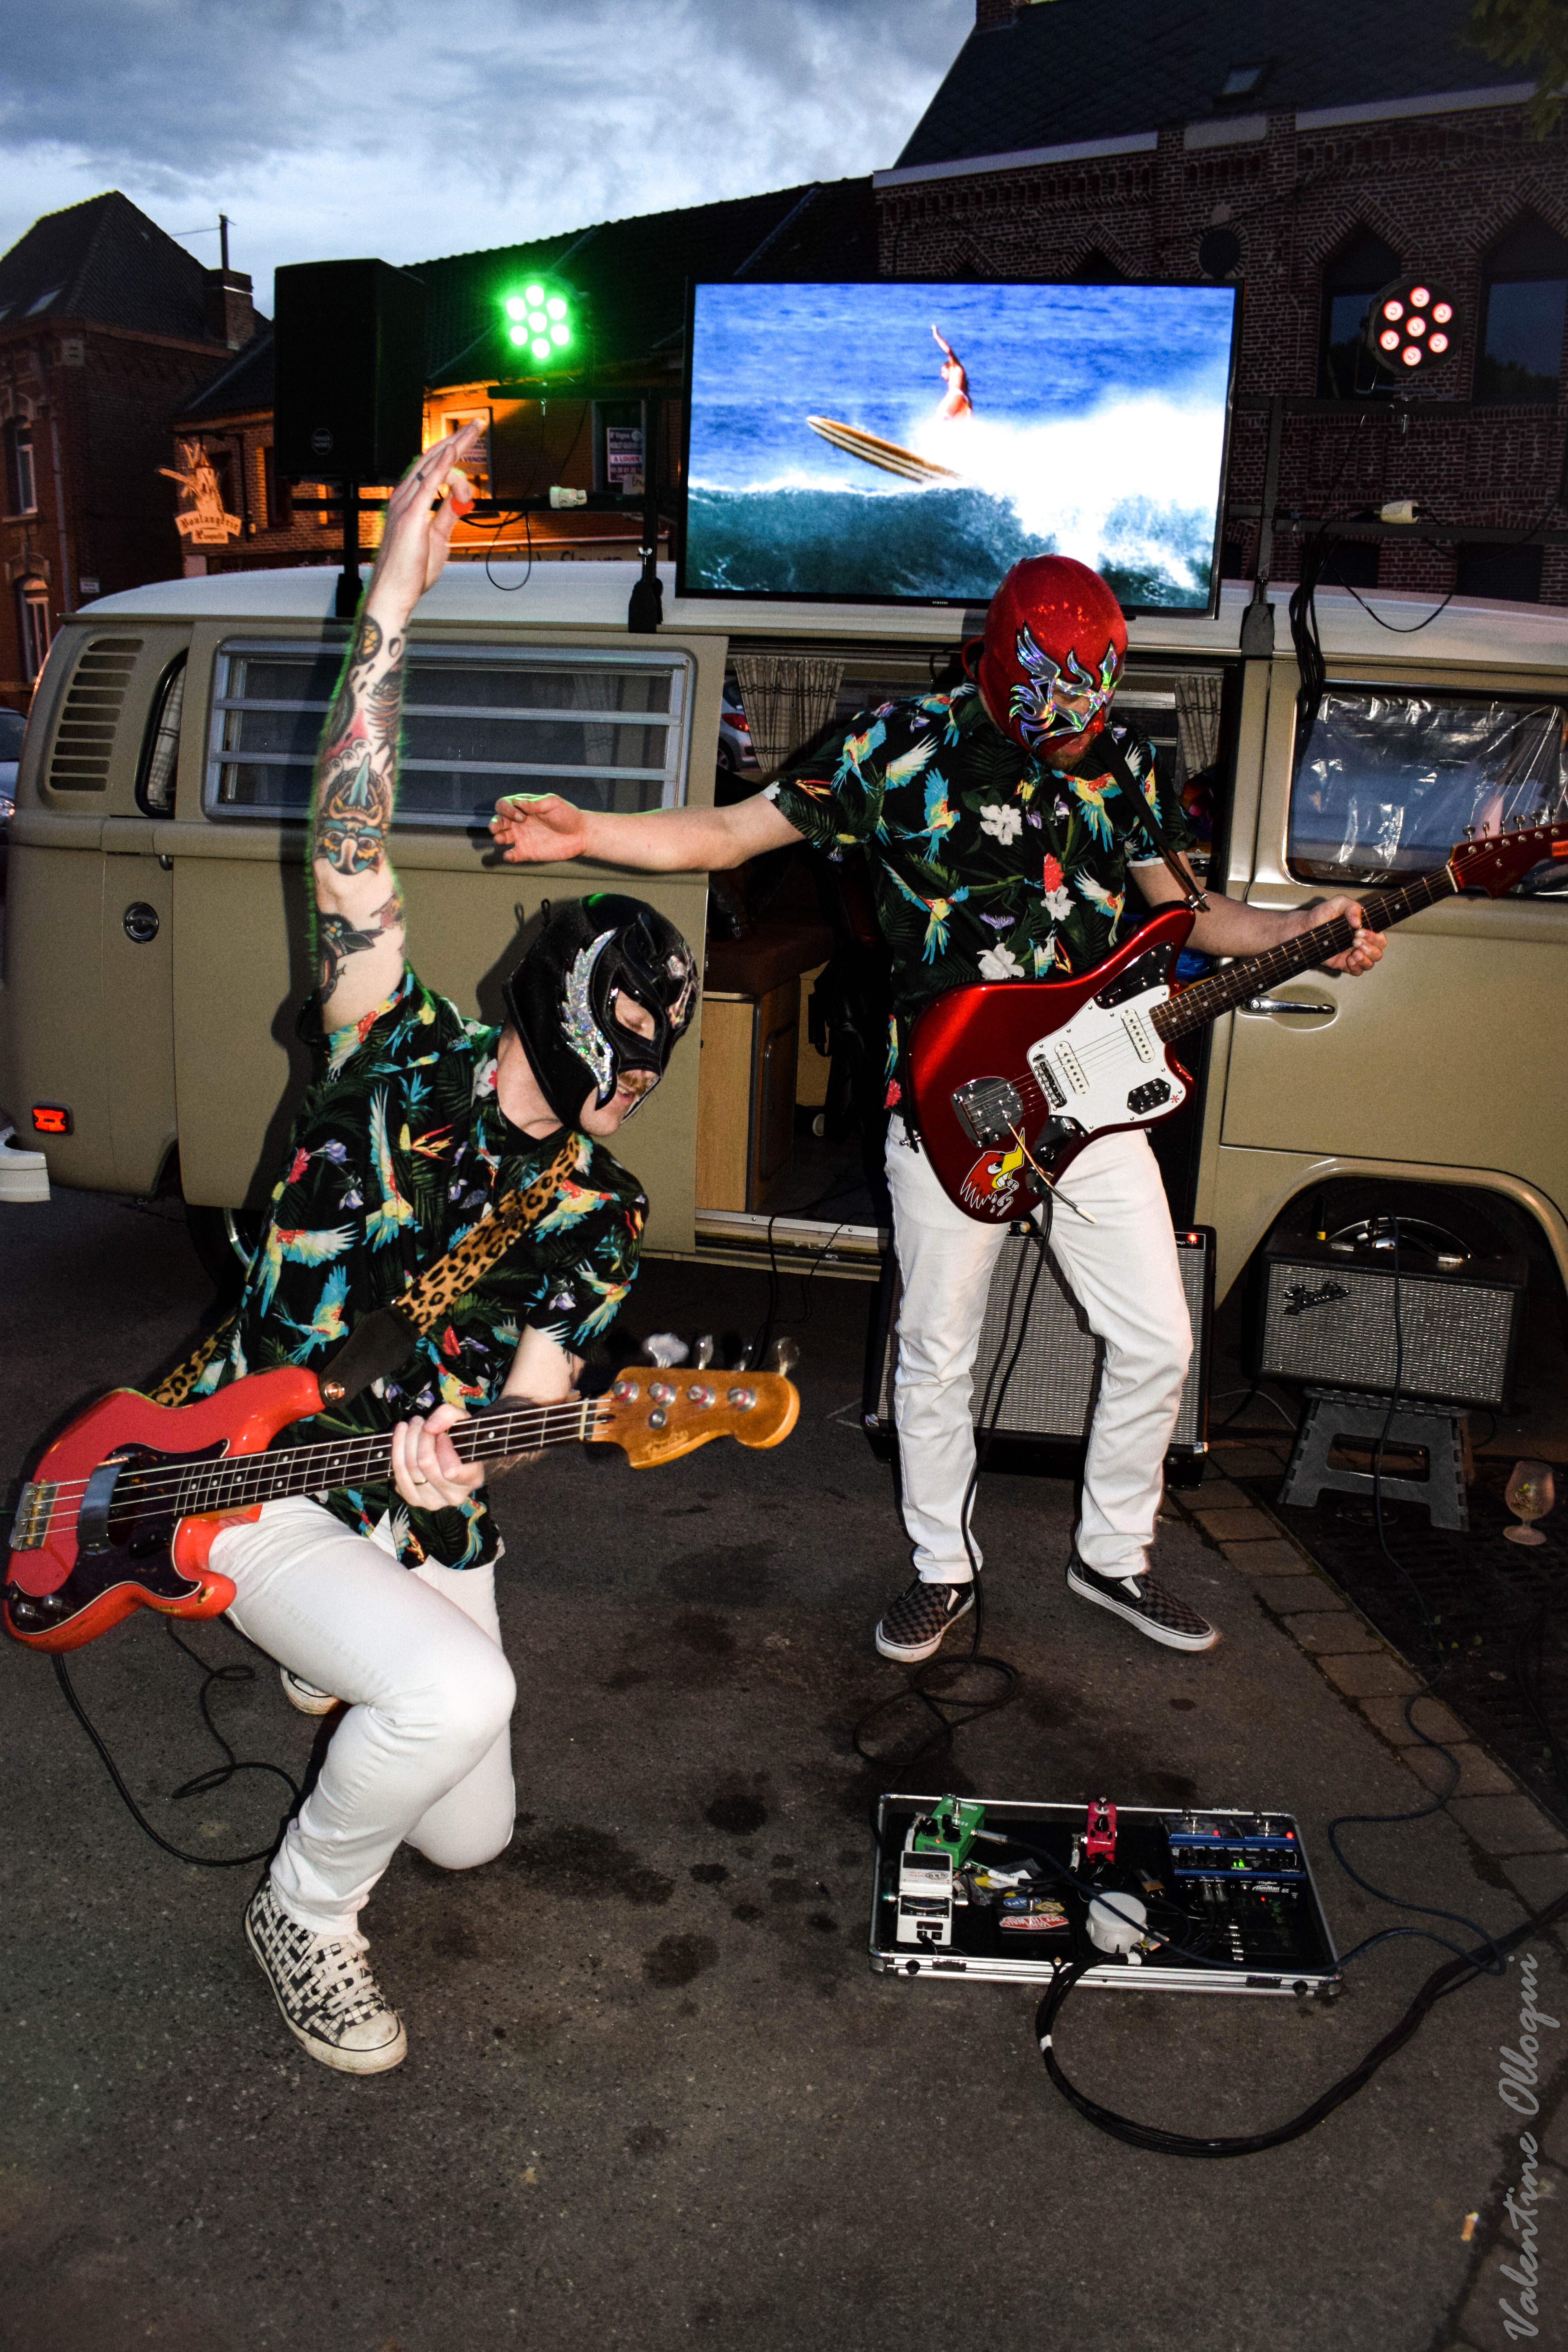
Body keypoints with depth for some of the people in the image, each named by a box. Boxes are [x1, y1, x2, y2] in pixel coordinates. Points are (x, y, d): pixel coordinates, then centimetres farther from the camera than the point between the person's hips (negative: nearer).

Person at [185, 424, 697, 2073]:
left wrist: (451, 1441, -31)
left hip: (413, 1512, 5)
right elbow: (348, 856, -26)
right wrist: (391, 606, -33)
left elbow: (532, 1395, -8)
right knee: (460, 1695, -31)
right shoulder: (398, 1058, -15)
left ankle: (339, 1661, 41)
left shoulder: (601, 1211, -5)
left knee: (470, 1832, 14)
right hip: (248, 1485, -5)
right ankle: (303, 1914, 0)